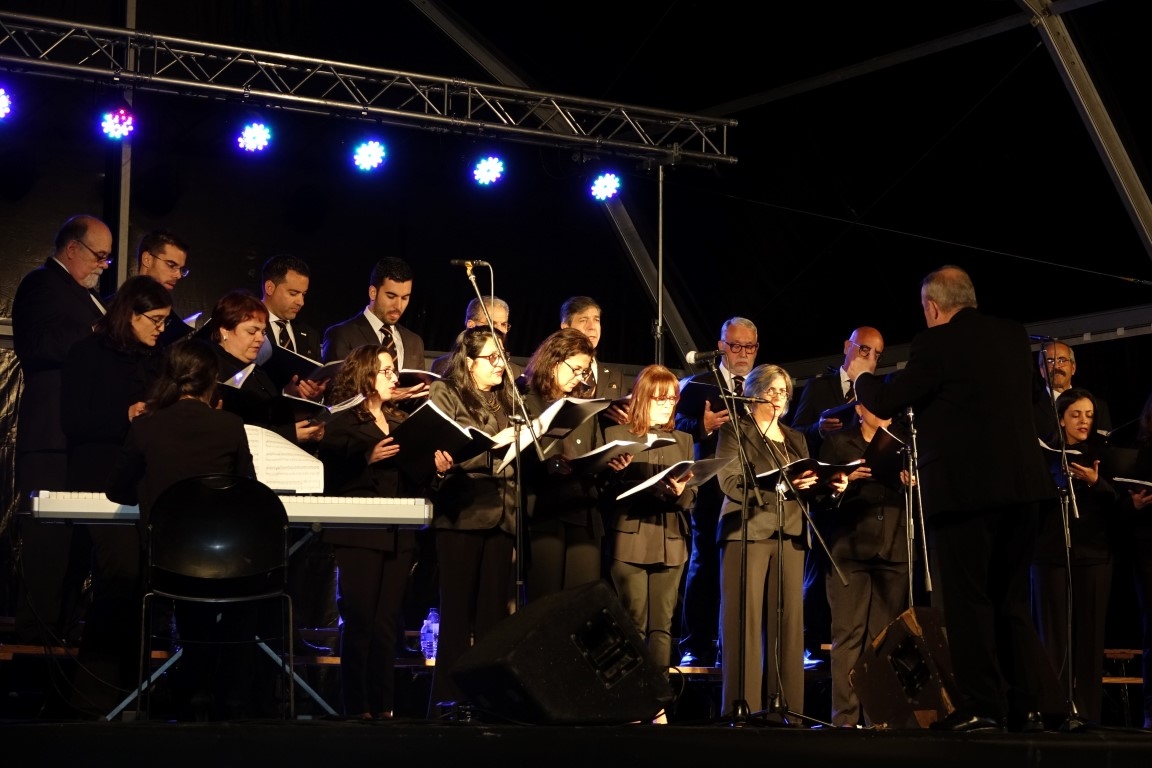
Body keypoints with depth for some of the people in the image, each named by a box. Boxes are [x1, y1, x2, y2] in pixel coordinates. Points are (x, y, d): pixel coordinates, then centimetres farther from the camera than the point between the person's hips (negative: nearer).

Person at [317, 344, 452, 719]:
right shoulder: (343, 423, 0)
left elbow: (413, 476, 16)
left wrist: (435, 466, -3)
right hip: (359, 533, -5)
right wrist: (367, 458, -21)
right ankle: (357, 706, -2)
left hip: (398, 535, 6)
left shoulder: (402, 422, 18)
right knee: (360, 619, -7)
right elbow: (330, 477, -10)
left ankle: (383, 705, 9)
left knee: (387, 621, 5)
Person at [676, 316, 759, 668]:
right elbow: (679, 425, -6)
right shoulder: (699, 384, 6)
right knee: (705, 565, -2)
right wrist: (704, 425, -25)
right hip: (714, 488, -3)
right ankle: (695, 648, 0)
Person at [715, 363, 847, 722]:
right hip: (748, 532, -5)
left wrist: (828, 486, -2)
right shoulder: (736, 432, 4)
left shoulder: (795, 439, 22)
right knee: (746, 622, -9)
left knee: (788, 621, 1)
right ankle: (742, 707, -9)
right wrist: (780, 484, -22)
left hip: (790, 535, 6)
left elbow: (807, 490, 19)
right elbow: (730, 482, -11)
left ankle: (785, 709, 2)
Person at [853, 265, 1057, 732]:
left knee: (967, 601, 0)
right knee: (1011, 600, 14)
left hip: (963, 488, -6)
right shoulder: (1014, 336, 10)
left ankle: (980, 707, -2)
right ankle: (1027, 706, 14)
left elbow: (884, 404, -8)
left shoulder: (936, 343, -10)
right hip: (1019, 485, 7)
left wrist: (862, 380, 13)